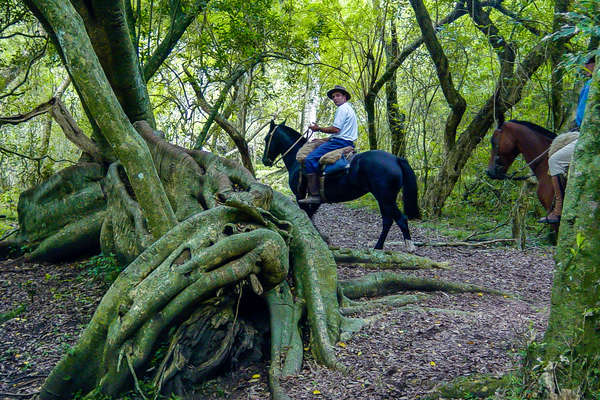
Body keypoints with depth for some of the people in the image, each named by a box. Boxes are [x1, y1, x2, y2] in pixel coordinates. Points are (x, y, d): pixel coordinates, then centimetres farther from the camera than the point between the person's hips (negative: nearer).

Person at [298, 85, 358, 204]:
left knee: (310, 159, -18)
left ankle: (314, 195, -26)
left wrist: (319, 129, -6)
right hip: (348, 143, 11)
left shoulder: (342, 109, -7)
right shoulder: (349, 109, 26)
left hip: (340, 142, -11)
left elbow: (336, 129, -19)